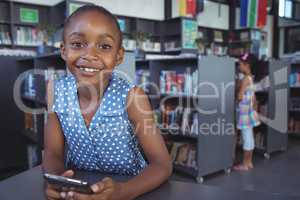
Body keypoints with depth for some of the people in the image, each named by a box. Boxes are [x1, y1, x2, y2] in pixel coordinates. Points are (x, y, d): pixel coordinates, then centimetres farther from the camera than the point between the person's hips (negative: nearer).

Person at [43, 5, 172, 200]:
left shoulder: (130, 96, -18)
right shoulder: (57, 91, -9)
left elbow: (162, 165, -17)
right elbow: (53, 154, -3)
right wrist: (56, 181, -24)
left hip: (129, 184, -1)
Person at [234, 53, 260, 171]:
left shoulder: (245, 79, -16)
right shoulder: (250, 78, 12)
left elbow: (239, 97, -21)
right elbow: (253, 98, 16)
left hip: (244, 112, -9)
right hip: (249, 111, 9)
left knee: (246, 138, -2)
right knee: (249, 137, 14)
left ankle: (245, 164, 8)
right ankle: (249, 162, 24)